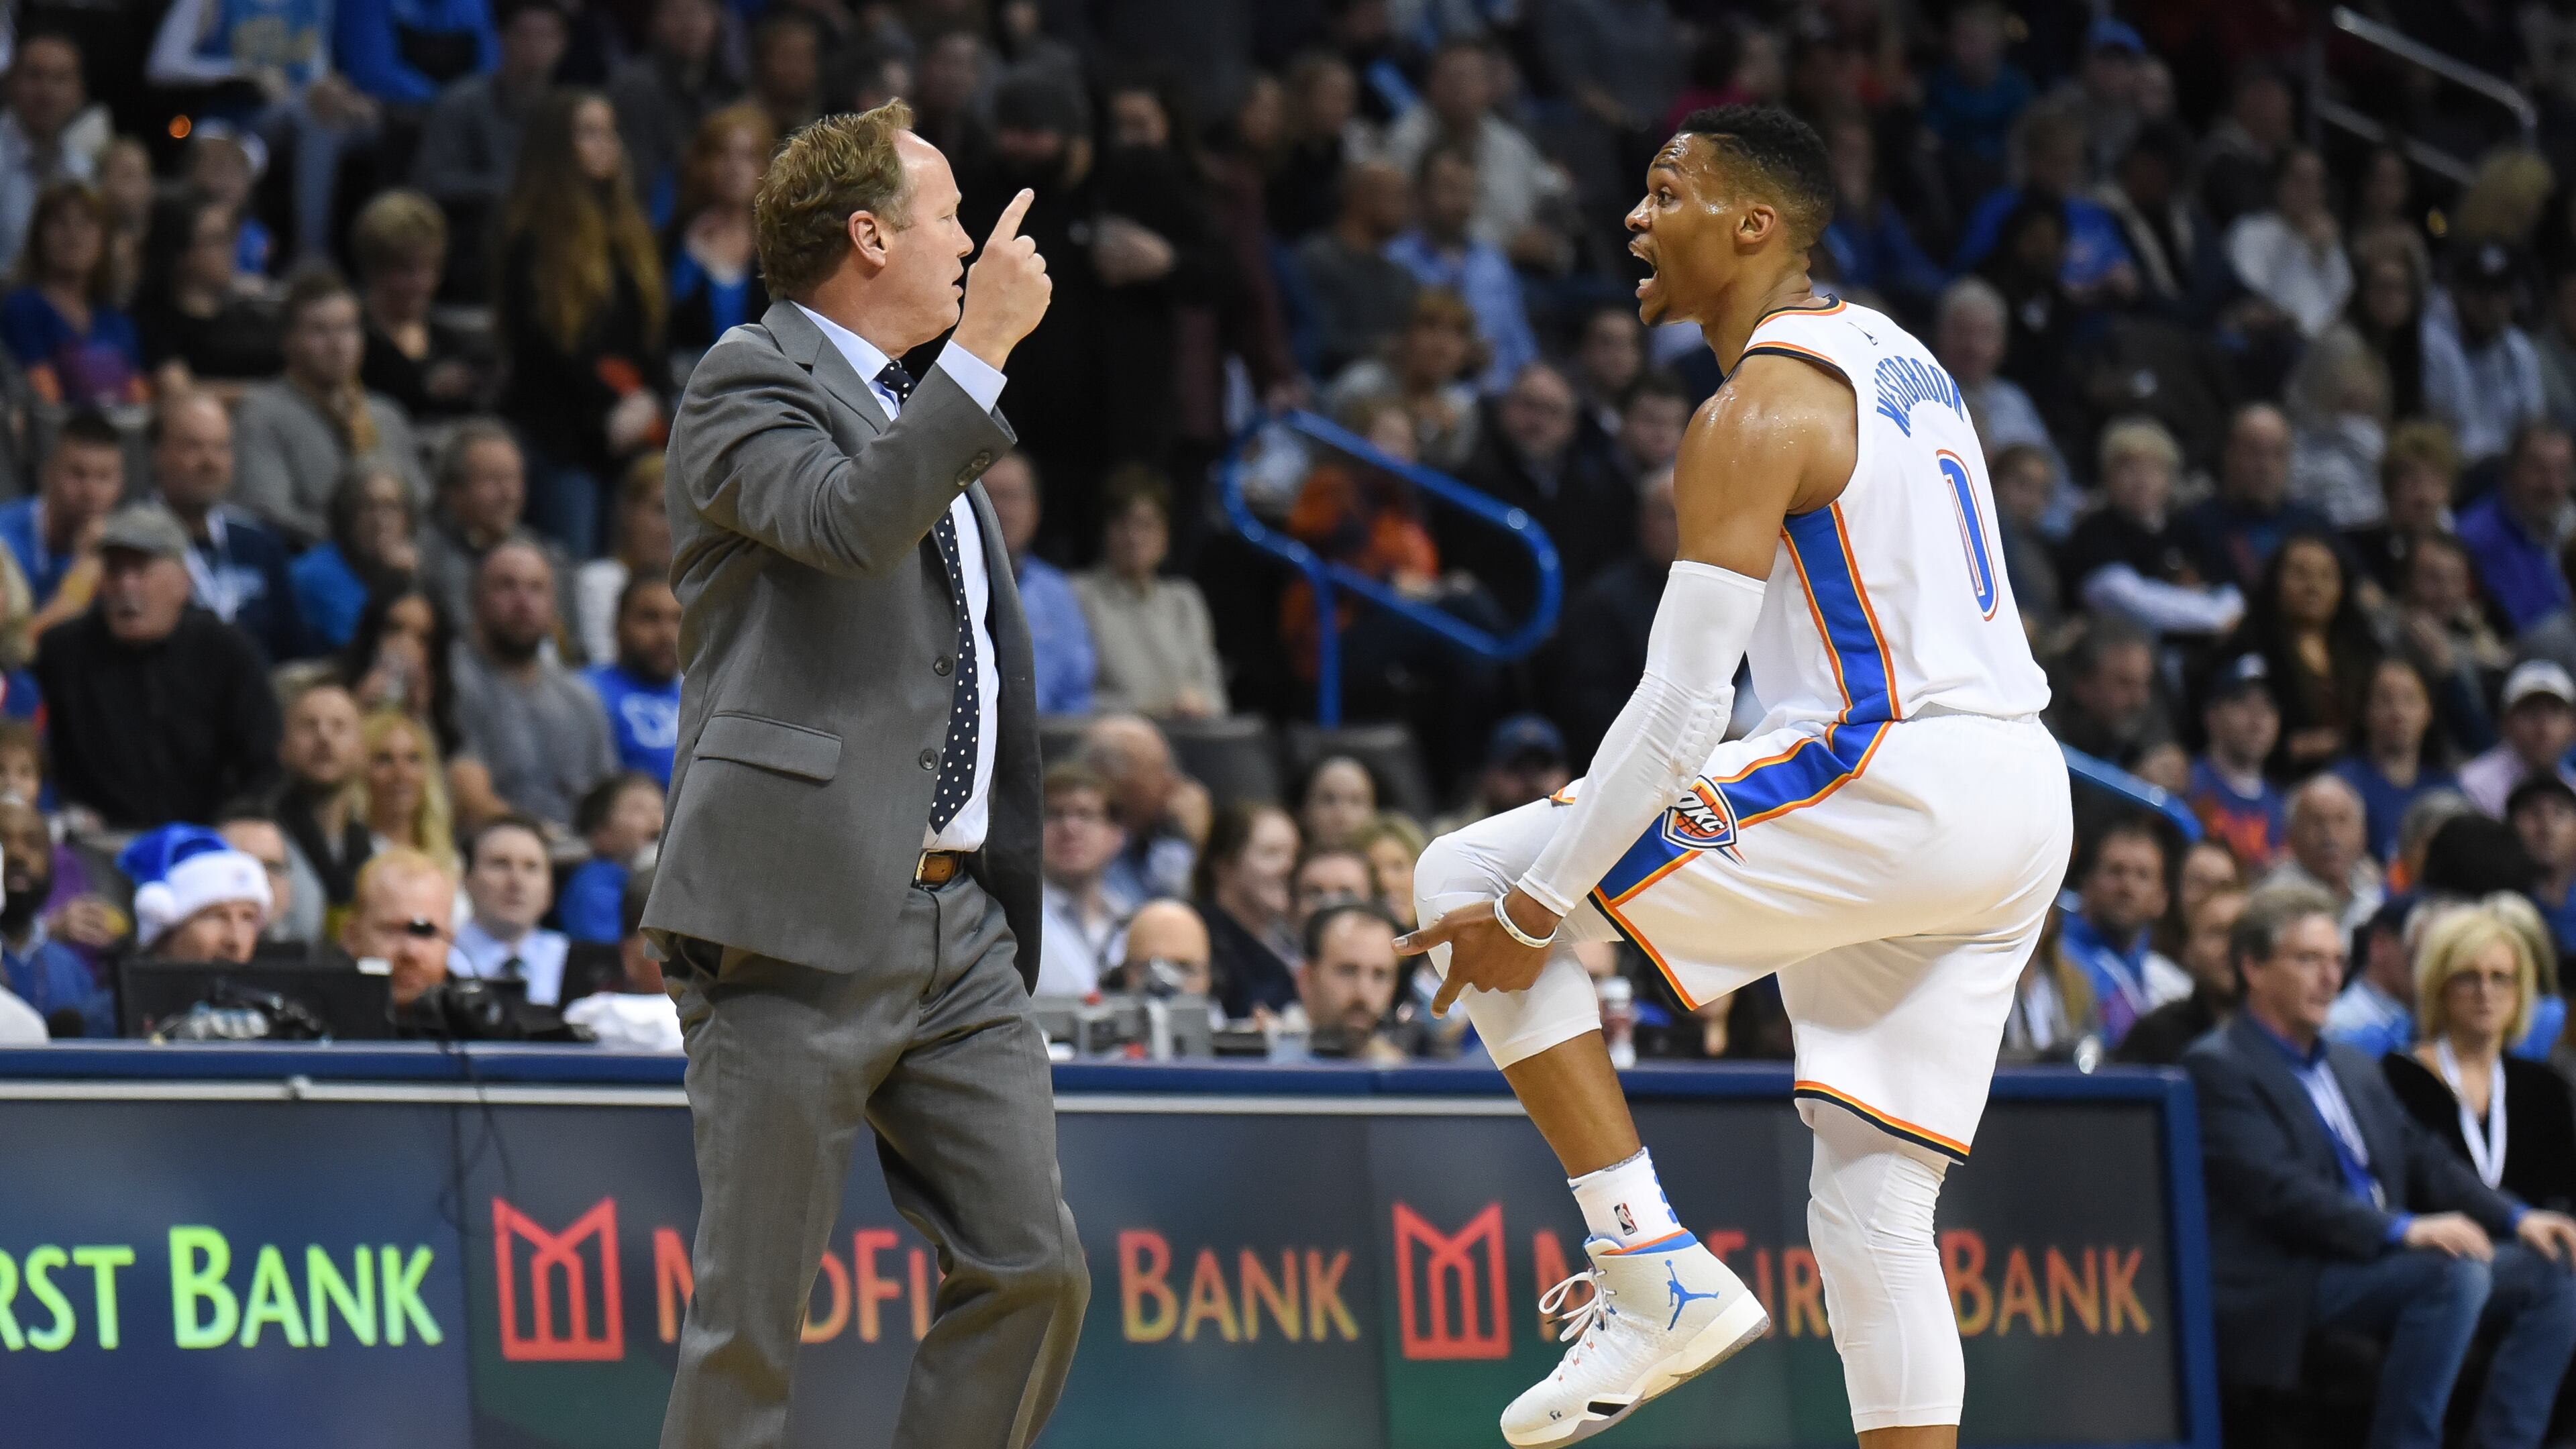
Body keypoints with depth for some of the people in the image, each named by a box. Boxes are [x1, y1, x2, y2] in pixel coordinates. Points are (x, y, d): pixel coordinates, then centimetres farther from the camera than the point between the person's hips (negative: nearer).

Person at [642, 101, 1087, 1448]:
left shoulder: (925, 411, 24)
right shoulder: (749, 380, -3)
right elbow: (847, 522, -25)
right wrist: (982, 350, -21)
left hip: (959, 925, 8)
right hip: (801, 919, -8)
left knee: (1030, 1269, 2)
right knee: (752, 1314, -4)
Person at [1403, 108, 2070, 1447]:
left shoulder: (1755, 411, -9)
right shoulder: (1890, 358, 20)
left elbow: (1680, 704, -15)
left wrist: (1530, 908, -11)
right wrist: (1630, 800, 23)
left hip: (1889, 789, -9)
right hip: (2019, 808, 9)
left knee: (1463, 879, 0)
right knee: (1870, 1211, 12)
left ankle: (1656, 1272, -5)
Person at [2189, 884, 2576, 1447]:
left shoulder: (2354, 1068, 25)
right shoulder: (2217, 1068, -4)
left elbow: (2426, 1162, 21)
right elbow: (2277, 1189, -17)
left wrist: (2516, 1219, 2)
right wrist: (2404, 1230, -27)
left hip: (2379, 1260, 9)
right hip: (2285, 1285, -9)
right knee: (2456, 1273, -30)